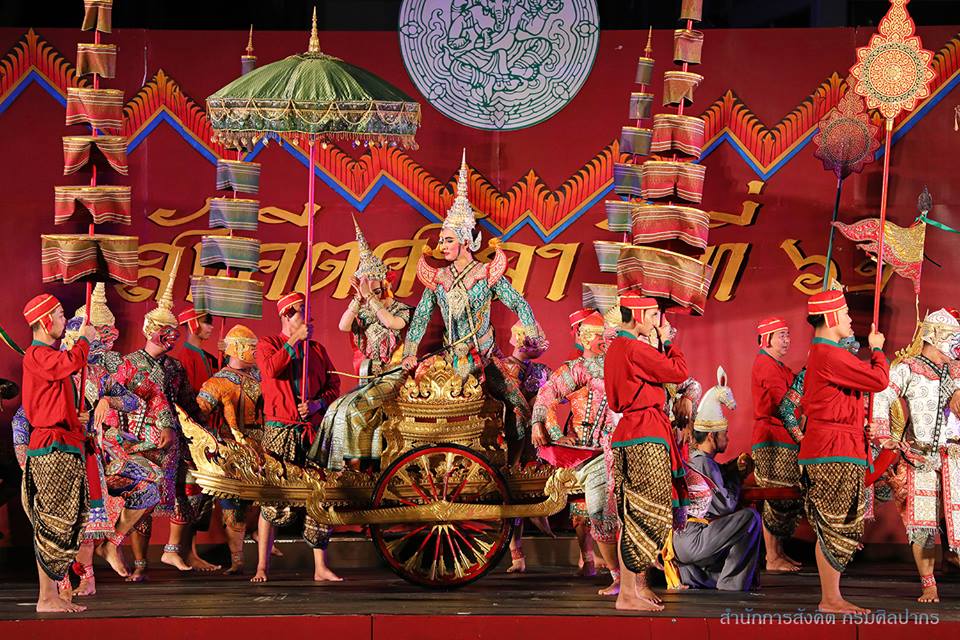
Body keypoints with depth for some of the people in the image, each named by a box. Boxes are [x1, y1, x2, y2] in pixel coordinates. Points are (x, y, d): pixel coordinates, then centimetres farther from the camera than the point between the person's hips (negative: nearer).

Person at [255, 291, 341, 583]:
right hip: (280, 431, -4)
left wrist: (317, 403, -5)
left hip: (314, 432, 4)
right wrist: (294, 341, -16)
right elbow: (271, 369, -17)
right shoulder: (268, 345, 5)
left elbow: (334, 386, 14)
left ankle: (320, 568, 5)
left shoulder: (317, 349, 17)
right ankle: (262, 566, -1)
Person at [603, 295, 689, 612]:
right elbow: (679, 372, -14)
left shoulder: (615, 348, 16)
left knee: (636, 513, 14)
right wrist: (666, 341, 1)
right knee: (646, 513, -9)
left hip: (628, 432, 11)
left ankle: (638, 585, 19)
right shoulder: (635, 349, -16)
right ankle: (628, 593, -10)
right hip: (645, 435, -11)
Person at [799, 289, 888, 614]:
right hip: (836, 453, -11)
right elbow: (879, 379, -18)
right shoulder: (830, 355, -17)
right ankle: (830, 599, -6)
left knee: (831, 531, 11)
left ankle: (831, 597, 14)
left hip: (823, 453, 11)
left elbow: (805, 404, 26)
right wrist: (877, 349, 1)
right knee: (837, 529, -8)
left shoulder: (818, 354, 19)